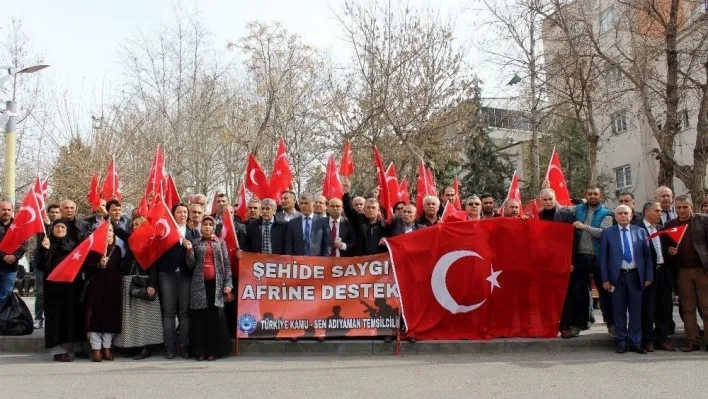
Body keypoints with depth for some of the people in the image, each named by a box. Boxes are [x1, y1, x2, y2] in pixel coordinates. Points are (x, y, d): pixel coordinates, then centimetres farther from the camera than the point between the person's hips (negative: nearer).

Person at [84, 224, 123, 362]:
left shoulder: (117, 249, 12)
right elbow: (87, 267, -7)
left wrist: (118, 283, 7)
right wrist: (99, 265, -24)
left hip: (112, 289, 4)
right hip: (96, 288, -3)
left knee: (111, 316, 4)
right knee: (96, 316, -5)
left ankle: (107, 348, 13)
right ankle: (96, 348, 1)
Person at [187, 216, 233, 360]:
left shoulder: (220, 243, 10)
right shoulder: (195, 242, 10)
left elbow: (227, 264, 6)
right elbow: (191, 265, 5)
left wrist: (228, 283, -3)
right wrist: (189, 250, -10)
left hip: (216, 283, 0)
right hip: (199, 284, 0)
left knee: (215, 316, -4)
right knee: (199, 317, -1)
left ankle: (213, 350, 0)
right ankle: (200, 351, 3)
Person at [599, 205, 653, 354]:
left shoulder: (640, 232, 7)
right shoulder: (607, 233, 3)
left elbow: (647, 255, 7)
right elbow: (603, 257, 2)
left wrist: (648, 276, 1)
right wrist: (605, 279, -4)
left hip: (636, 276, 1)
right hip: (617, 277, -1)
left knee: (636, 311, 5)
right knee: (619, 312, 4)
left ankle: (635, 342, 13)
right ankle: (621, 342, 14)